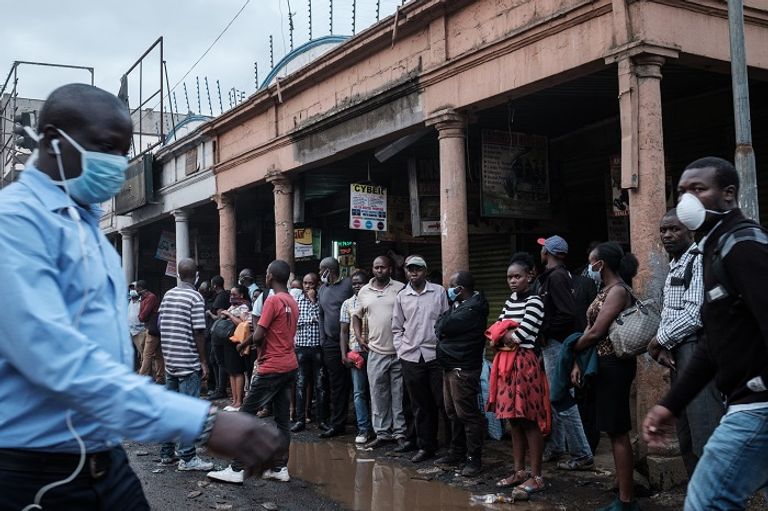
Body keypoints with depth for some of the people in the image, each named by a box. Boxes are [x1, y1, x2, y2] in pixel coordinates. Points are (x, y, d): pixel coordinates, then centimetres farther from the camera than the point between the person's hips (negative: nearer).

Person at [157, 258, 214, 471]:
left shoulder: (167, 295, 9)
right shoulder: (195, 297, -12)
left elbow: (160, 326, 12)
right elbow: (199, 332, -15)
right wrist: (203, 362, -9)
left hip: (170, 360, 7)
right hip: (189, 362, -7)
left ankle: (167, 453, 20)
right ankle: (187, 457, -1)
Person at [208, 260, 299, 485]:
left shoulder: (273, 300, -15)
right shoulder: (293, 302, 11)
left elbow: (258, 335, -18)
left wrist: (258, 345, 4)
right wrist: (247, 342, 15)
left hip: (272, 368, -8)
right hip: (290, 366, 8)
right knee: (282, 418, 10)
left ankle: (236, 469, -1)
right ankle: (280, 468, 13)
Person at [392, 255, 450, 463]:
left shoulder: (439, 292, 2)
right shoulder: (401, 297, 10)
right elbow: (397, 329, 15)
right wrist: (400, 350, 5)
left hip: (435, 354, -3)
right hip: (410, 357, 3)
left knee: (443, 402, -2)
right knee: (420, 405, 10)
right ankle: (426, 446, 19)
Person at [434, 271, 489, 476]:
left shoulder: (472, 309, -17)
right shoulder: (462, 305, 16)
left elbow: (442, 327, -19)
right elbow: (439, 328, 16)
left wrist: (452, 307, -4)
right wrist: (443, 328, -5)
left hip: (463, 369, -10)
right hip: (450, 367, 10)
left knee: (467, 414, -5)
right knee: (453, 413, 16)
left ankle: (474, 459, 2)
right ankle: (457, 453, 26)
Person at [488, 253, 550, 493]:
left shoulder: (534, 302, -10)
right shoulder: (509, 301, 15)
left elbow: (520, 336, -16)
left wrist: (503, 334, 1)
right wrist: (509, 334, -6)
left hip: (525, 363, -8)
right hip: (506, 363, 8)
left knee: (530, 420, -3)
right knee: (514, 419, 12)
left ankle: (537, 476, 3)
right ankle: (519, 471, 21)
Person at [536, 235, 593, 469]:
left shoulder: (556, 277, -16)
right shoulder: (557, 275, 14)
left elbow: (567, 314, -25)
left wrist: (544, 330, -15)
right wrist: (545, 330, 7)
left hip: (557, 344, -10)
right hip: (553, 344, 10)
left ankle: (582, 455, 0)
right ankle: (555, 447, 28)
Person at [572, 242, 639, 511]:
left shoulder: (617, 290, -13)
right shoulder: (607, 290, 16)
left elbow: (595, 332, -19)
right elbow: (591, 330, 11)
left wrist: (572, 350, -2)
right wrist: (578, 363, 1)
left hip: (613, 365, -10)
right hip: (605, 365, 10)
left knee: (618, 433, -5)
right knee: (615, 432, 12)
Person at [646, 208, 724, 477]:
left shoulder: (699, 261, -11)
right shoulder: (674, 267, 19)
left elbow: (694, 314, -19)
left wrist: (660, 340, -8)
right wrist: (663, 346, 1)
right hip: (678, 354, 10)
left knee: (705, 434, -12)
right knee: (686, 435, 16)